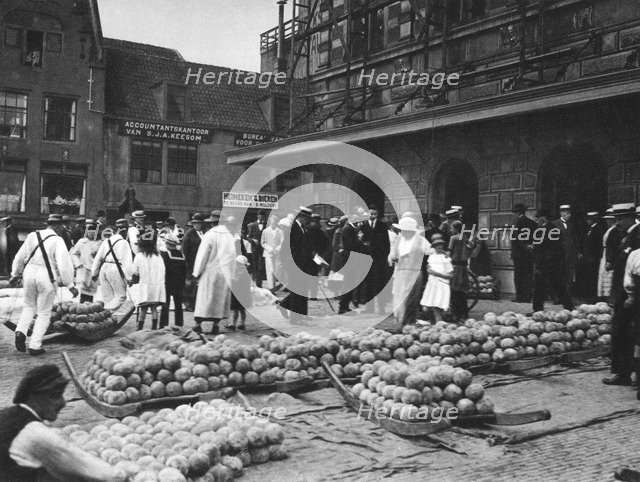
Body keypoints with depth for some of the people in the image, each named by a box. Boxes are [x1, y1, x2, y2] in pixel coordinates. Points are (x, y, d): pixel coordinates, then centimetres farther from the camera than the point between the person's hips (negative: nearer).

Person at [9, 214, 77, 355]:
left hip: (29, 274, 5)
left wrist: (15, 275, 28)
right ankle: (35, 346, 8)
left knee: (29, 306, 26)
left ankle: (20, 332, 5)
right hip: (47, 277, -5)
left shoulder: (32, 236, 7)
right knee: (44, 313, 8)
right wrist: (70, 285, -11)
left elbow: (19, 257, 16)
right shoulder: (57, 240, -9)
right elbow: (64, 264, -16)